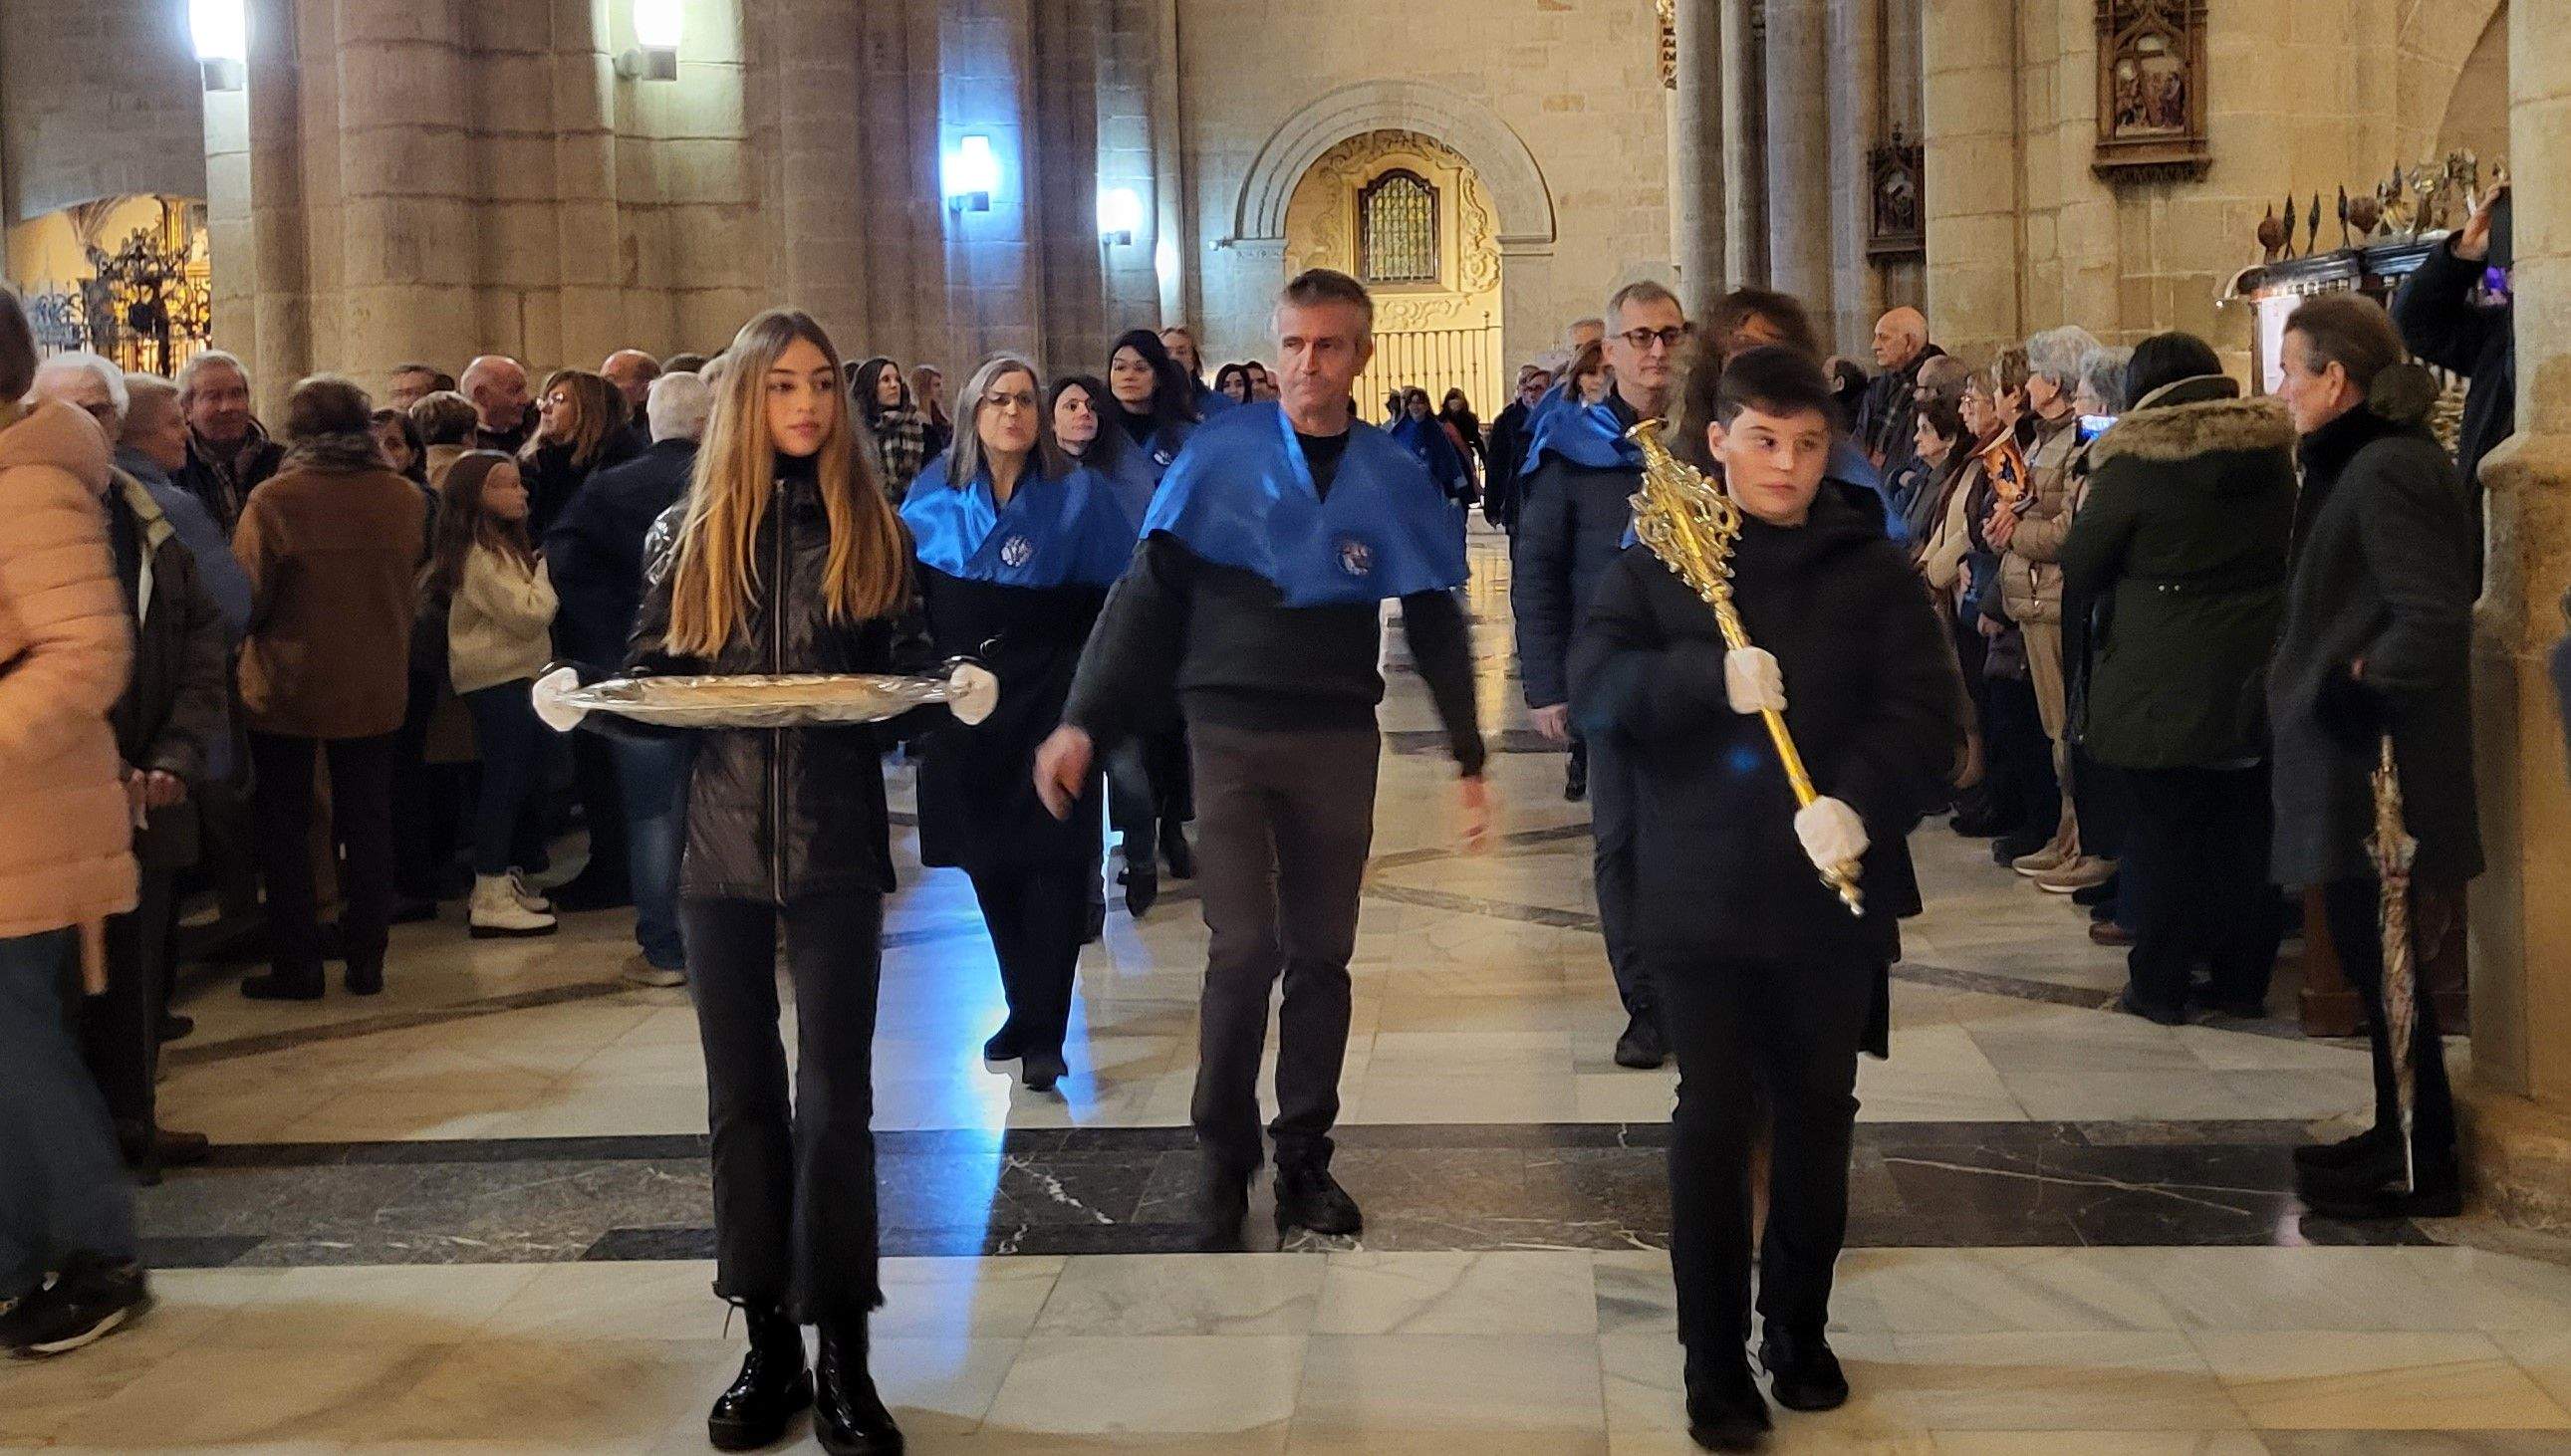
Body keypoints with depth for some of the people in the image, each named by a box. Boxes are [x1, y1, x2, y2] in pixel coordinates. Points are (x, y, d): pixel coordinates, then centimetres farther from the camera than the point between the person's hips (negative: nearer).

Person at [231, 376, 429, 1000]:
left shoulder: (273, 500, -17)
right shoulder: (406, 498, -5)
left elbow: (245, 601, -11)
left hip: (286, 689, -3)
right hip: (375, 686, 3)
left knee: (284, 826, 9)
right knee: (367, 824, 13)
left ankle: (296, 966, 11)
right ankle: (366, 962, 16)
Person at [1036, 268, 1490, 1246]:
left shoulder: (1392, 476, 4)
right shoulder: (1221, 452, -1)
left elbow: (1437, 626, 10)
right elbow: (1147, 595, -2)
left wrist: (1470, 762, 7)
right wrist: (1084, 722, -9)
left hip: (1340, 740, 2)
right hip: (1231, 730, -2)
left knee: (1321, 954, 7)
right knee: (1244, 949, -8)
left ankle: (1304, 1159, 19)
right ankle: (1223, 1159, 8)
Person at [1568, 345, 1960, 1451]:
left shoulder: (1870, 565, 3)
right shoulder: (1658, 561, 1)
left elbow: (1924, 709, -6)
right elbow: (1595, 689, -10)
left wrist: (1861, 801, -23)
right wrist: (1711, 678, -26)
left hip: (1834, 888, 2)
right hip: (1702, 892, -2)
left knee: (1818, 1115, 13)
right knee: (1715, 1122, 0)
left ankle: (1800, 1331, 31)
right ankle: (1714, 1364, 10)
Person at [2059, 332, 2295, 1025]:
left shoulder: (2134, 462, -11)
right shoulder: (2272, 449, 5)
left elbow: (2080, 564, -5)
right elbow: (2289, 549, 17)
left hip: (2162, 679, -5)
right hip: (2256, 673, 5)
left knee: (2161, 829, 4)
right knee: (2246, 827, 12)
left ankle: (2160, 985, 9)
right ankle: (2243, 980, 20)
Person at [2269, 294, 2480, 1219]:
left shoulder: (2388, 470, -20)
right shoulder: (2371, 460, 12)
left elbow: (2431, 617, -27)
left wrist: (2356, 685, -16)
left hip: (2375, 760, -10)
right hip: (2352, 756, 10)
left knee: (2381, 960, 0)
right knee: (2376, 958, 18)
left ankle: (2419, 1169, 11)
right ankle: (2402, 1136, 30)